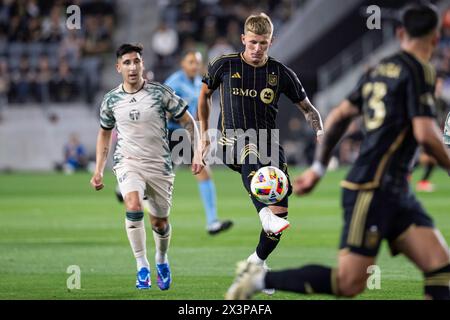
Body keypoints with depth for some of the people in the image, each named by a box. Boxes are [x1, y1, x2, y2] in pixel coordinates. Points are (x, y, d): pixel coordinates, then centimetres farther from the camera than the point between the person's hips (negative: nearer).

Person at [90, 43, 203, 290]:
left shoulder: (161, 93, -7)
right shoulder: (111, 100, 0)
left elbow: (188, 122, 1)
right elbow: (104, 133, 17)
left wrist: (196, 153, -9)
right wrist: (98, 170, 12)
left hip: (159, 164, 0)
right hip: (128, 162, 0)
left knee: (160, 222, 9)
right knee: (133, 207, -27)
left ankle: (161, 260, 41)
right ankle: (142, 266, -16)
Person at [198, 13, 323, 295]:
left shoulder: (281, 73, 4)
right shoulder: (225, 66, 2)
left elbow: (307, 107, 11)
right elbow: (205, 94, 19)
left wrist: (319, 131, -8)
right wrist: (204, 132, 16)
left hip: (270, 143, 2)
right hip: (233, 142, -2)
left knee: (280, 212, -7)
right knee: (251, 155, -41)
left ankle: (259, 261, 21)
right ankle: (265, 213, -64)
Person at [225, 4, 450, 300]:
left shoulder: (381, 68, 15)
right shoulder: (419, 71, -10)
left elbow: (339, 116, 20)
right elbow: (425, 133, -19)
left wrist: (318, 168, 26)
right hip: (372, 189, -9)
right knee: (349, 283, -9)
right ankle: (260, 278, 1)